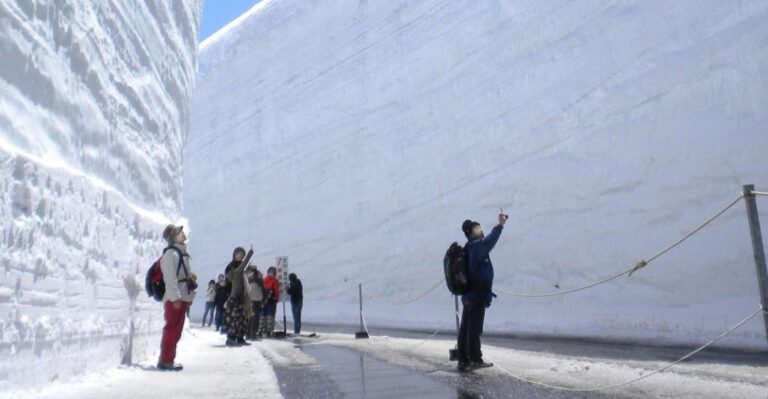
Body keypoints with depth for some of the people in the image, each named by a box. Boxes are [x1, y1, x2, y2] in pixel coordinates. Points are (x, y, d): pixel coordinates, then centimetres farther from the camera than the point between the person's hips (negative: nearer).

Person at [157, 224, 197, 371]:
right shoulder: (171, 253, -12)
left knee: (176, 331, 12)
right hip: (174, 299, -10)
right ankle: (165, 361, -2)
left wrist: (188, 293, 17)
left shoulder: (181, 252, 18)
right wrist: (176, 298, -23)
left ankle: (169, 359, 18)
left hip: (182, 297, 10)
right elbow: (170, 277, -19)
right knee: (171, 329, -7)